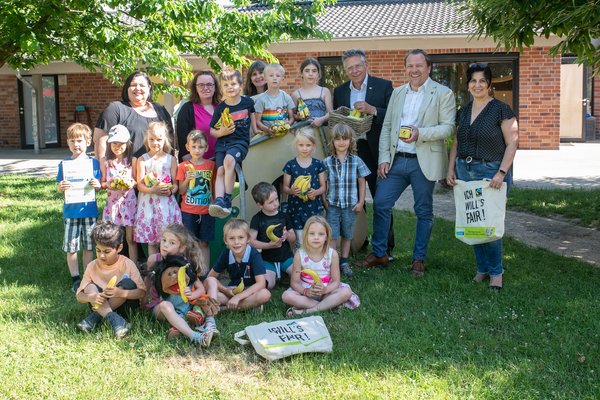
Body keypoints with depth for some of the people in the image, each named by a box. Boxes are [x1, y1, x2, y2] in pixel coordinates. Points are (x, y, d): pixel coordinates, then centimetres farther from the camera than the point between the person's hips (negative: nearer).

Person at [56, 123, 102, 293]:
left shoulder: (94, 163, 1)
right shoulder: (64, 164, 1)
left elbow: (100, 185, 6)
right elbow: (58, 187, 4)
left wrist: (98, 185, -16)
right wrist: (61, 187, -18)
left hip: (89, 210, 0)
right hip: (71, 211, 0)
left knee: (88, 246, 9)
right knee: (71, 247, 4)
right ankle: (75, 279, 16)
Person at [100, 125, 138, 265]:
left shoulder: (132, 161, 2)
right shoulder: (105, 161, 4)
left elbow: (137, 181, 7)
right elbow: (102, 182, 7)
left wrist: (132, 184, -14)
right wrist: (107, 184, -14)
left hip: (129, 201, -1)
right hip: (112, 201, 1)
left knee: (131, 238, 2)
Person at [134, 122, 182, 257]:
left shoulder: (171, 159, 6)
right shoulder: (142, 159, 5)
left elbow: (176, 183, 4)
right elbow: (140, 184, -2)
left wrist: (170, 191, -18)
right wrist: (152, 190, -21)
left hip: (166, 202, 0)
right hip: (148, 202, 0)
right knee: (151, 241, 5)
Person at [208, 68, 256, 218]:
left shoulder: (248, 102, 5)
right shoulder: (220, 108, 6)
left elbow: (252, 119, 25)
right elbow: (212, 131, 10)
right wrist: (221, 132, -8)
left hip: (241, 141, -3)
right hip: (222, 142, 3)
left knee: (229, 160, -32)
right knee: (220, 170, -20)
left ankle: (227, 200, -30)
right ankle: (219, 201, -32)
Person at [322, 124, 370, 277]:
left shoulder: (356, 161, -3)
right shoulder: (327, 162, -3)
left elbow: (362, 183, 2)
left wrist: (361, 202, -1)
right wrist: (324, 201, -4)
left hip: (350, 205, 1)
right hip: (332, 205, -1)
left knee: (347, 235, 13)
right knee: (332, 235, 0)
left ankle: (344, 261, 25)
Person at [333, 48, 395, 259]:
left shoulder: (384, 86, -2)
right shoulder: (339, 91, 10)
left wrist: (372, 110, -22)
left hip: (376, 151, -3)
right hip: (349, 151, 4)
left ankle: (386, 247, 13)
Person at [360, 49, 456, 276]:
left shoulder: (443, 94, -1)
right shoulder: (397, 93, 13)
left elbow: (448, 127, -9)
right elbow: (386, 127, 12)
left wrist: (420, 133, -23)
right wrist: (384, 158, 2)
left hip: (424, 162, -4)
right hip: (396, 161, 4)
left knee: (424, 212, 6)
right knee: (380, 204, 1)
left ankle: (419, 259, 19)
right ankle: (378, 254, 15)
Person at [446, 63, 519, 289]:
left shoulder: (501, 109, -5)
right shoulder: (464, 111, 12)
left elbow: (512, 143, -8)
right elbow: (456, 144, 17)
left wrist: (501, 173, -16)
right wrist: (451, 170, 7)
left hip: (491, 172, -6)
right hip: (465, 171, 6)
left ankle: (496, 272, 11)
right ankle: (482, 268, 22)